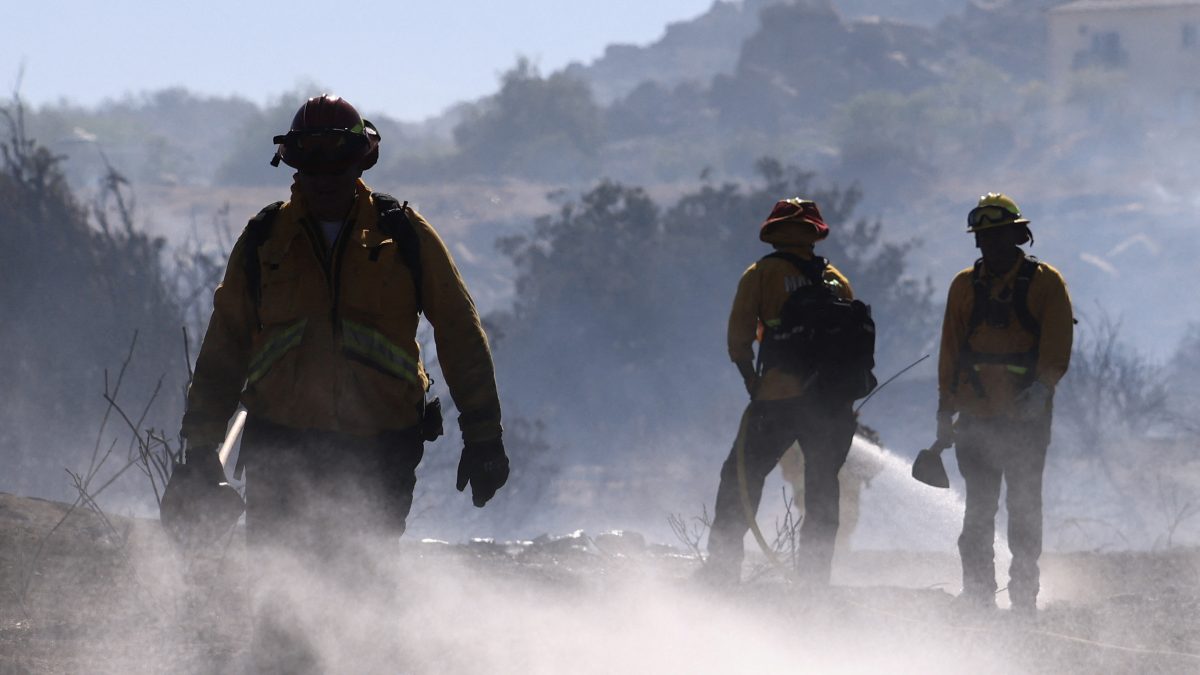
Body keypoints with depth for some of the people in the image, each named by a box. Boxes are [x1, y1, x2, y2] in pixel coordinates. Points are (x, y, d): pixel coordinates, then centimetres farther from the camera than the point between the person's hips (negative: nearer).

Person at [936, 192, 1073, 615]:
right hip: (976, 417, 3)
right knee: (978, 511, 0)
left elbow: (1057, 345, -6)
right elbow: (950, 352, 14)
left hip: (1027, 418, -2)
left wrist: (1041, 386, -23)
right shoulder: (965, 286, 12)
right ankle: (978, 598, 2)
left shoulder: (1045, 283, 2)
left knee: (1024, 512, 0)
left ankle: (1024, 596, 5)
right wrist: (945, 411, 9)